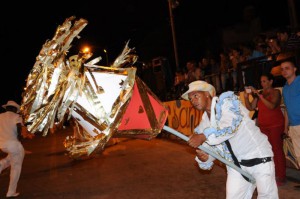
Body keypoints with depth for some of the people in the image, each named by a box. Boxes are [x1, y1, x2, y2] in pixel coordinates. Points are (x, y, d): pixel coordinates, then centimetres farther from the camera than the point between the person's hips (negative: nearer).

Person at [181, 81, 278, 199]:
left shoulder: (227, 99, -8)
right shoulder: (203, 125, 7)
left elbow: (230, 124, -27)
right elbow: (208, 150, 6)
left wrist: (204, 136, -30)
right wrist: (203, 159, -17)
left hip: (259, 157, -5)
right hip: (235, 165, 5)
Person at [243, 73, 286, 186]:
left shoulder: (276, 92, -4)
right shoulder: (259, 94, 9)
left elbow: (272, 106, -21)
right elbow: (250, 108, 5)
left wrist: (259, 95, -23)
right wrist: (246, 97, -9)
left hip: (276, 125, -4)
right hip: (263, 125, 5)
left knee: (277, 150, -6)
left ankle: (281, 177, 1)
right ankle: (272, 175, 11)